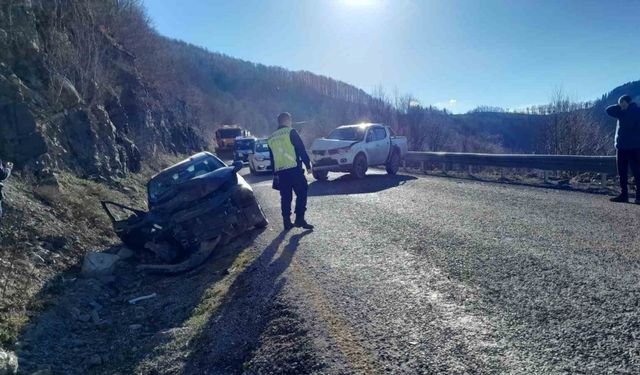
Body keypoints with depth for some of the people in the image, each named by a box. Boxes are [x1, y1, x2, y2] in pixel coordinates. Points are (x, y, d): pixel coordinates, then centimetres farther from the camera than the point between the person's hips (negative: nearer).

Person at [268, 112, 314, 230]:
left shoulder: (271, 138, 16)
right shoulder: (291, 132, -3)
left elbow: (272, 158, 20)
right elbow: (301, 150, -7)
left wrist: (275, 174, 25)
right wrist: (308, 165, -1)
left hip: (280, 172, 6)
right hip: (294, 169, -6)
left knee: (285, 197, 10)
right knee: (301, 194, 0)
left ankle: (287, 222, 12)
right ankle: (299, 219, -6)